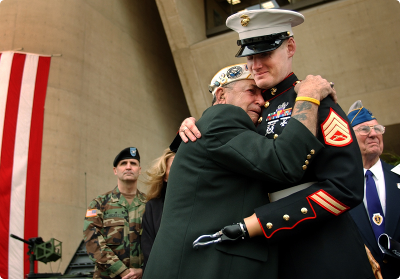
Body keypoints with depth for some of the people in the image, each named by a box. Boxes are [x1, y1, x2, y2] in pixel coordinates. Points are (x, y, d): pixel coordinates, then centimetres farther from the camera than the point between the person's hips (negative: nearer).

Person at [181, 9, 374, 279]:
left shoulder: (314, 99, -11)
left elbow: (345, 187, -20)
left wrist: (249, 225, -22)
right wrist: (192, 128, -5)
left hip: (324, 256, -6)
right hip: (271, 251, 6)